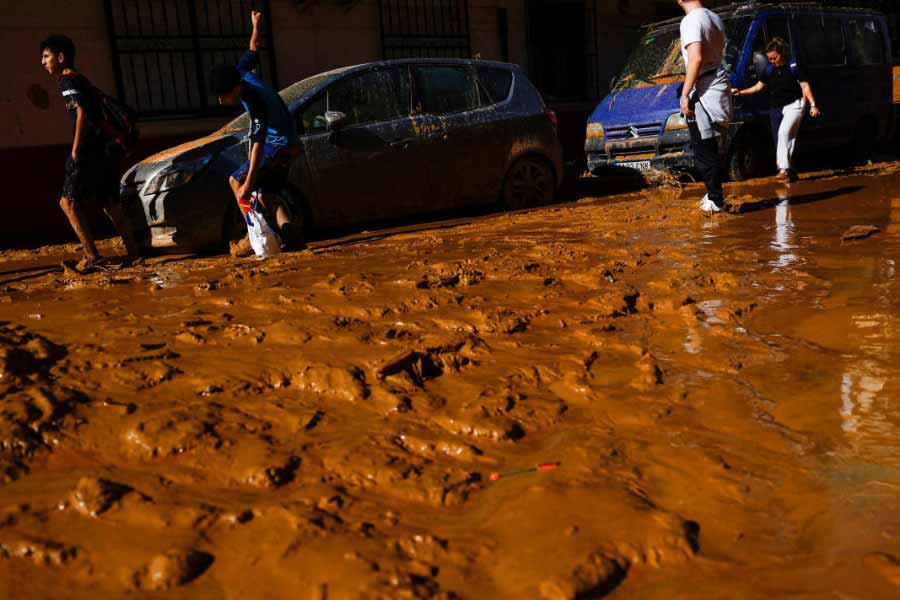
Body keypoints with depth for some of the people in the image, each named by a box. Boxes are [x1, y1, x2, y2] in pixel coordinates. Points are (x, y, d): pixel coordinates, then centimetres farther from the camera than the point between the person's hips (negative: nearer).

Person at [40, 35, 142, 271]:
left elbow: (82, 113, -18)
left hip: (89, 152, -9)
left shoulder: (68, 80, -6)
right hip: (105, 149, 9)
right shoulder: (80, 79, 22)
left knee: (69, 202, -5)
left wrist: (75, 150, -16)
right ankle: (133, 252, 9)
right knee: (109, 203, 10)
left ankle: (92, 256, -9)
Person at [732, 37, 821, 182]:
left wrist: (813, 105, -13)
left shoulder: (794, 67, -6)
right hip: (776, 109, 6)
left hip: (794, 105, -6)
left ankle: (784, 168, -28)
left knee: (784, 132, -26)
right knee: (780, 138, 5)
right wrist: (740, 92, 4)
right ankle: (790, 171, 16)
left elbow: (805, 86, -6)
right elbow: (759, 86, 15)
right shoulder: (770, 70, 9)